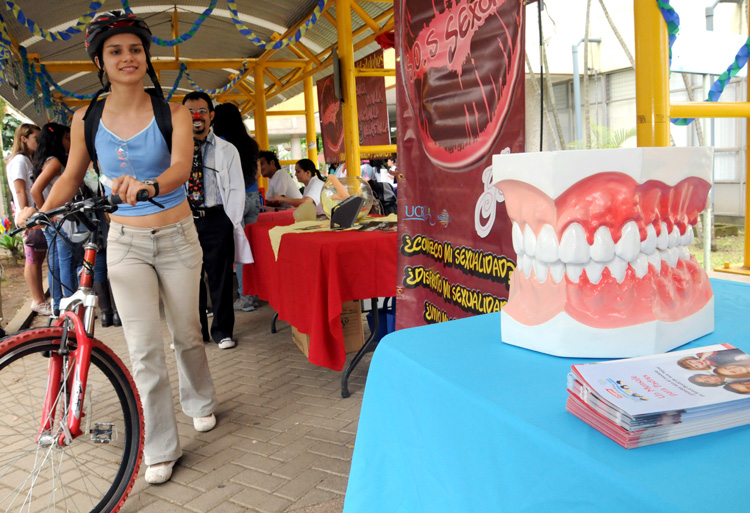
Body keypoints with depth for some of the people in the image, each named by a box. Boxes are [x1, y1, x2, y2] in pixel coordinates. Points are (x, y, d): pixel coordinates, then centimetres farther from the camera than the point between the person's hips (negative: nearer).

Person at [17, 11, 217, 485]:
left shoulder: (173, 113, -7)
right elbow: (71, 177, 10)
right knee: (145, 350, 0)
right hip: (126, 242, 1)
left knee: (187, 334, 14)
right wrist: (41, 212, -5)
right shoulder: (87, 119, -1)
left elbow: (181, 165, -24)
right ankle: (161, 449, 15)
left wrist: (149, 186, -45)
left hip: (177, 237, -1)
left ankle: (200, 401, 43)